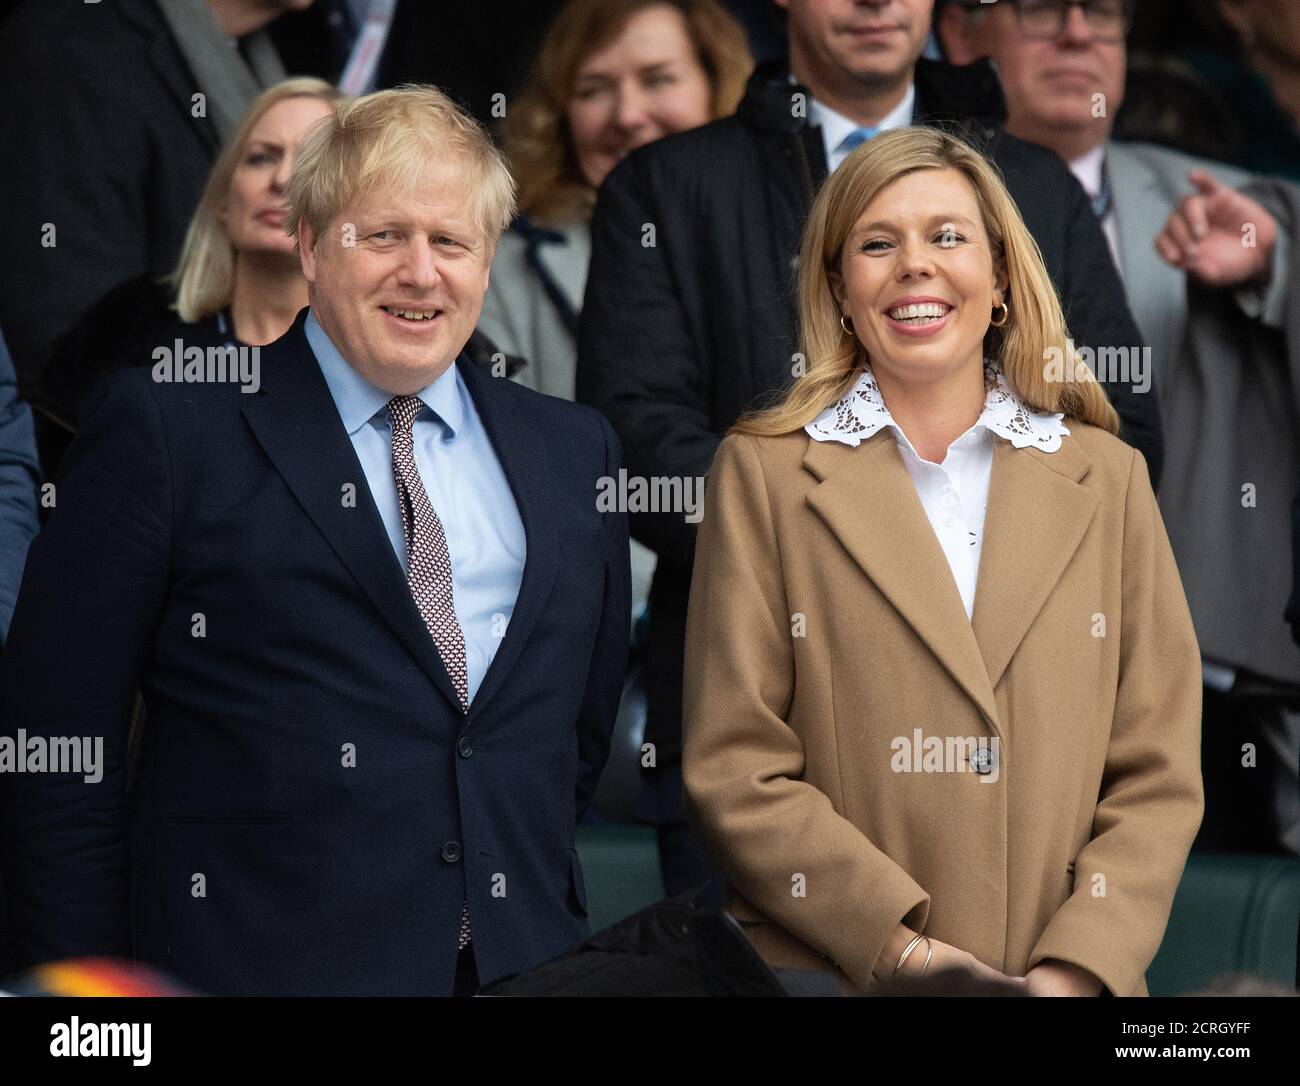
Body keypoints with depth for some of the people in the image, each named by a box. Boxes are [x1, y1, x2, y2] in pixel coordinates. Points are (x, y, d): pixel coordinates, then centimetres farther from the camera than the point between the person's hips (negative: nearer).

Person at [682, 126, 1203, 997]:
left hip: (1071, 981, 2)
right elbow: (736, 772, -4)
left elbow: (1159, 778, 4)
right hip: (829, 976, -2)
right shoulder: (762, 474, 2)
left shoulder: (1108, 480, 7)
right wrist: (905, 948, -14)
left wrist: (1071, 972, -11)